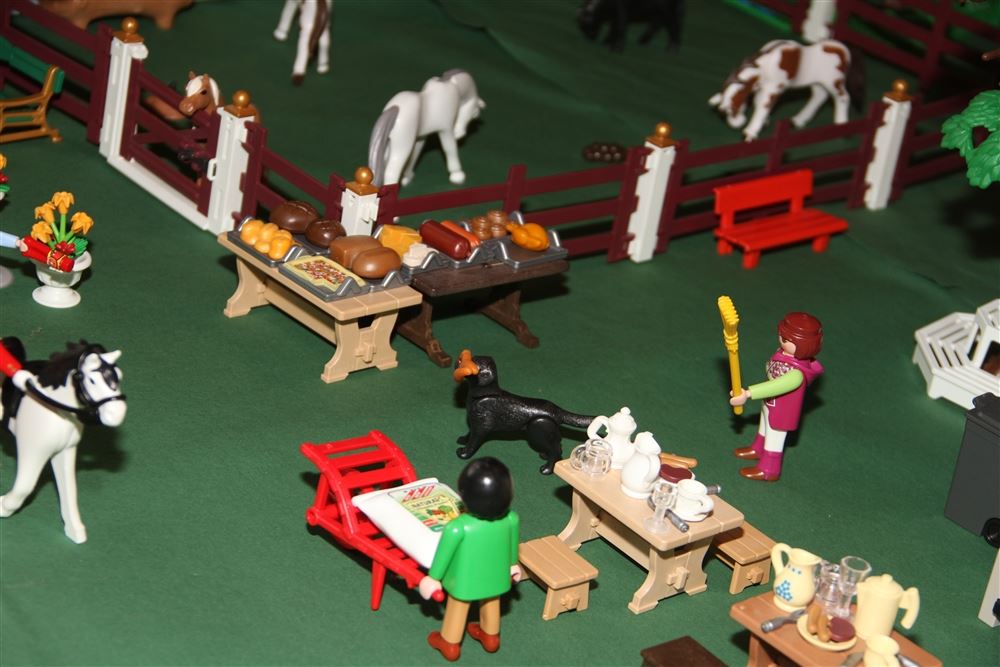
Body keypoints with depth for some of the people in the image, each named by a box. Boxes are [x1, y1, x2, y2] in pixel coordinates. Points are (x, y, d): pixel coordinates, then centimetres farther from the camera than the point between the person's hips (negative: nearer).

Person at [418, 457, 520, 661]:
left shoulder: (457, 528, -38)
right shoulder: (511, 519, -24)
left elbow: (444, 554, -21)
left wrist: (433, 577, -3)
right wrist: (512, 563, 18)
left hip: (465, 579, -3)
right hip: (496, 575, 3)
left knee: (457, 608, 25)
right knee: (491, 603, 32)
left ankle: (449, 644, 49)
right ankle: (490, 636, 57)